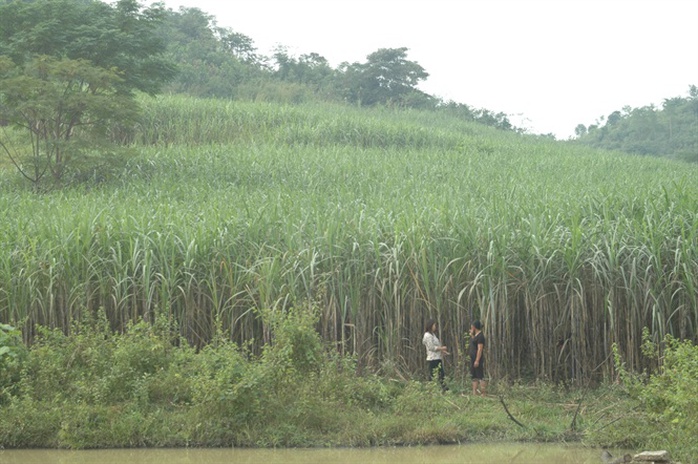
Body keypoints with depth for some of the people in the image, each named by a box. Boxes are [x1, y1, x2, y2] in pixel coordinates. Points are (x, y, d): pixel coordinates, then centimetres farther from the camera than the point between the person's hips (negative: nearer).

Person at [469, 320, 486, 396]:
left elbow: (480, 349, -20)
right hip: (473, 359, 10)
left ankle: (483, 394, -12)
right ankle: (474, 393, 13)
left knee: (480, 376, -11)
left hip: (478, 359, -10)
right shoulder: (475, 335, 15)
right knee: (474, 377, 11)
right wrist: (471, 335, 14)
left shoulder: (480, 336, -14)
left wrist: (477, 360, -24)